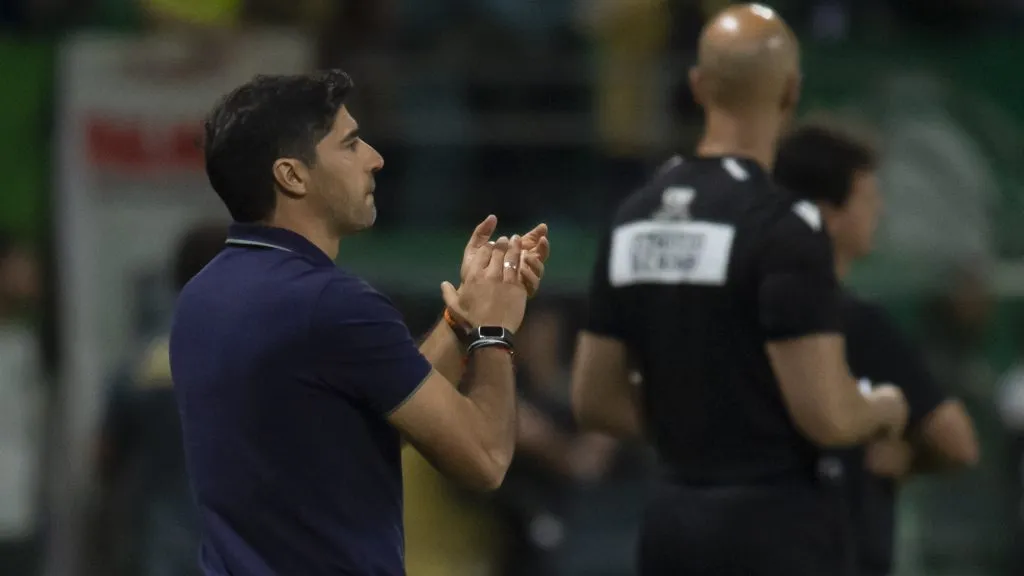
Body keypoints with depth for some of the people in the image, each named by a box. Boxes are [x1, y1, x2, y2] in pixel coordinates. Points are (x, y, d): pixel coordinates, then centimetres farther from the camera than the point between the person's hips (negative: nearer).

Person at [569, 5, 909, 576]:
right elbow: (827, 416, -18)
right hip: (774, 526, -7)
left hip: (674, 522, 7)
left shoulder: (634, 219, 8)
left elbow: (596, 399, 12)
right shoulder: (783, 227, -15)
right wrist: (883, 408, 3)